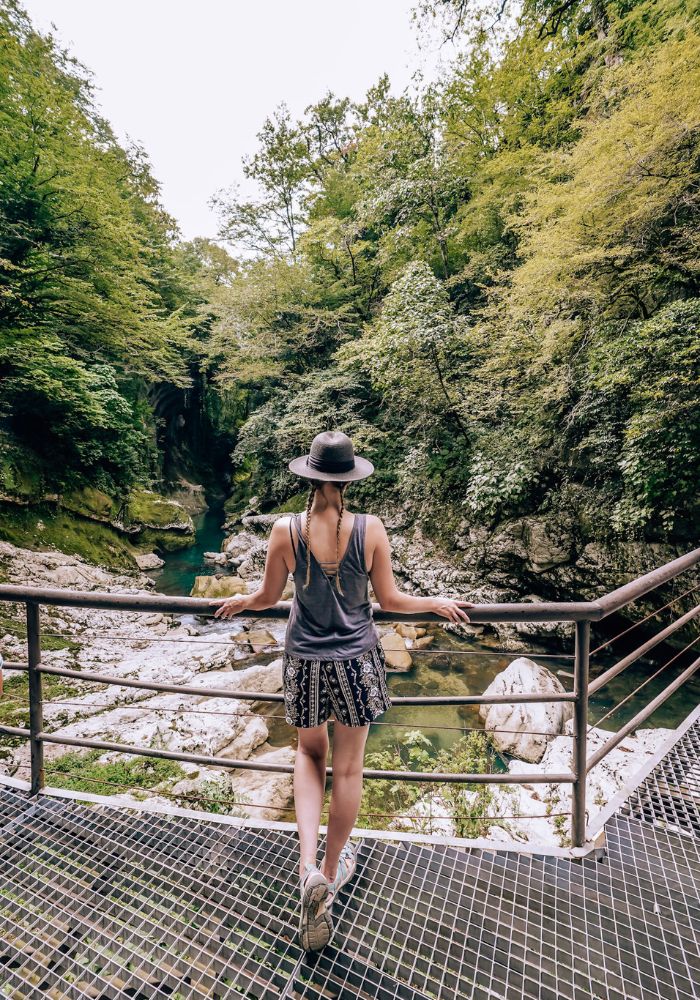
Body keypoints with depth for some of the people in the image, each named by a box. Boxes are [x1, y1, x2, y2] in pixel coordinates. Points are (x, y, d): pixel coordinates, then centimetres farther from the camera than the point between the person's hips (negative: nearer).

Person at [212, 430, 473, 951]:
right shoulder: (370, 529, -13)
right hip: (357, 659, 0)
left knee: (311, 753, 28)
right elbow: (390, 600, -6)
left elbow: (268, 597, -1)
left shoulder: (286, 530, -12)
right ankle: (333, 869, 41)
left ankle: (308, 864, 16)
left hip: (306, 660, 1)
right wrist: (438, 603, 11)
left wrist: (238, 601, 21)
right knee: (348, 767, 20)